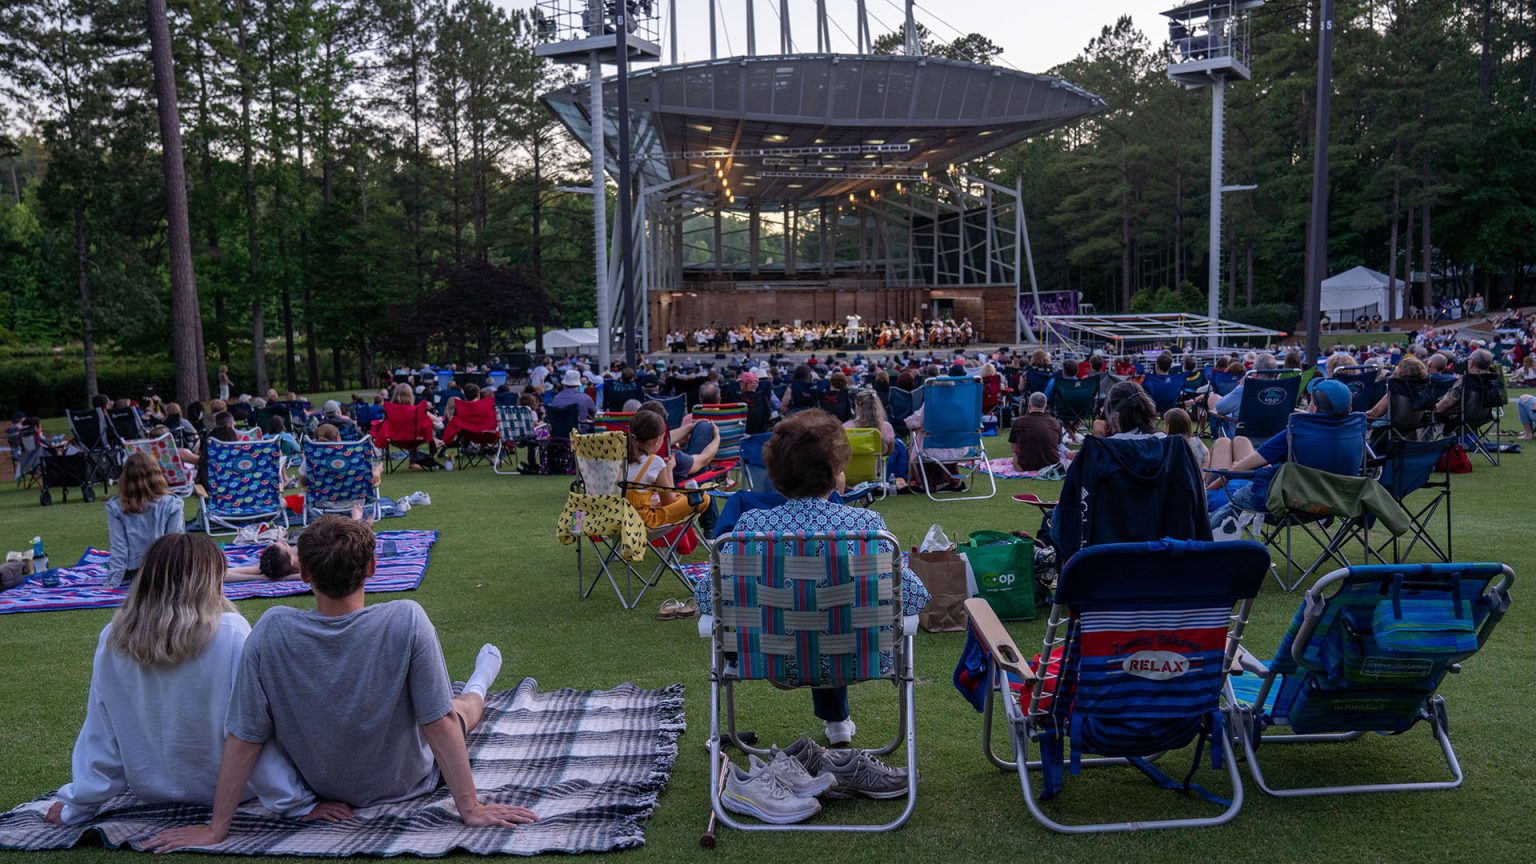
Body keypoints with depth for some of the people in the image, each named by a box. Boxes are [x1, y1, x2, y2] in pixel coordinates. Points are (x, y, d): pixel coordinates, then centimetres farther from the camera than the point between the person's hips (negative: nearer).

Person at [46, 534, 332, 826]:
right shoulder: (231, 631, -23)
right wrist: (297, 804, -16)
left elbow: (99, 735, -4)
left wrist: (76, 807, 9)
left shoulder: (112, 639, -11)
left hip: (151, 789, 4)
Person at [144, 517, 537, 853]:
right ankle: (479, 684, 67)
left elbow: (243, 738, -20)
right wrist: (470, 809, -18)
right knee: (461, 708, 33)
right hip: (406, 783, -1)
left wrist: (217, 829, -10)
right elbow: (440, 724, -27)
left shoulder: (271, 631, -26)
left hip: (323, 787, 1)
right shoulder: (406, 620, -32)